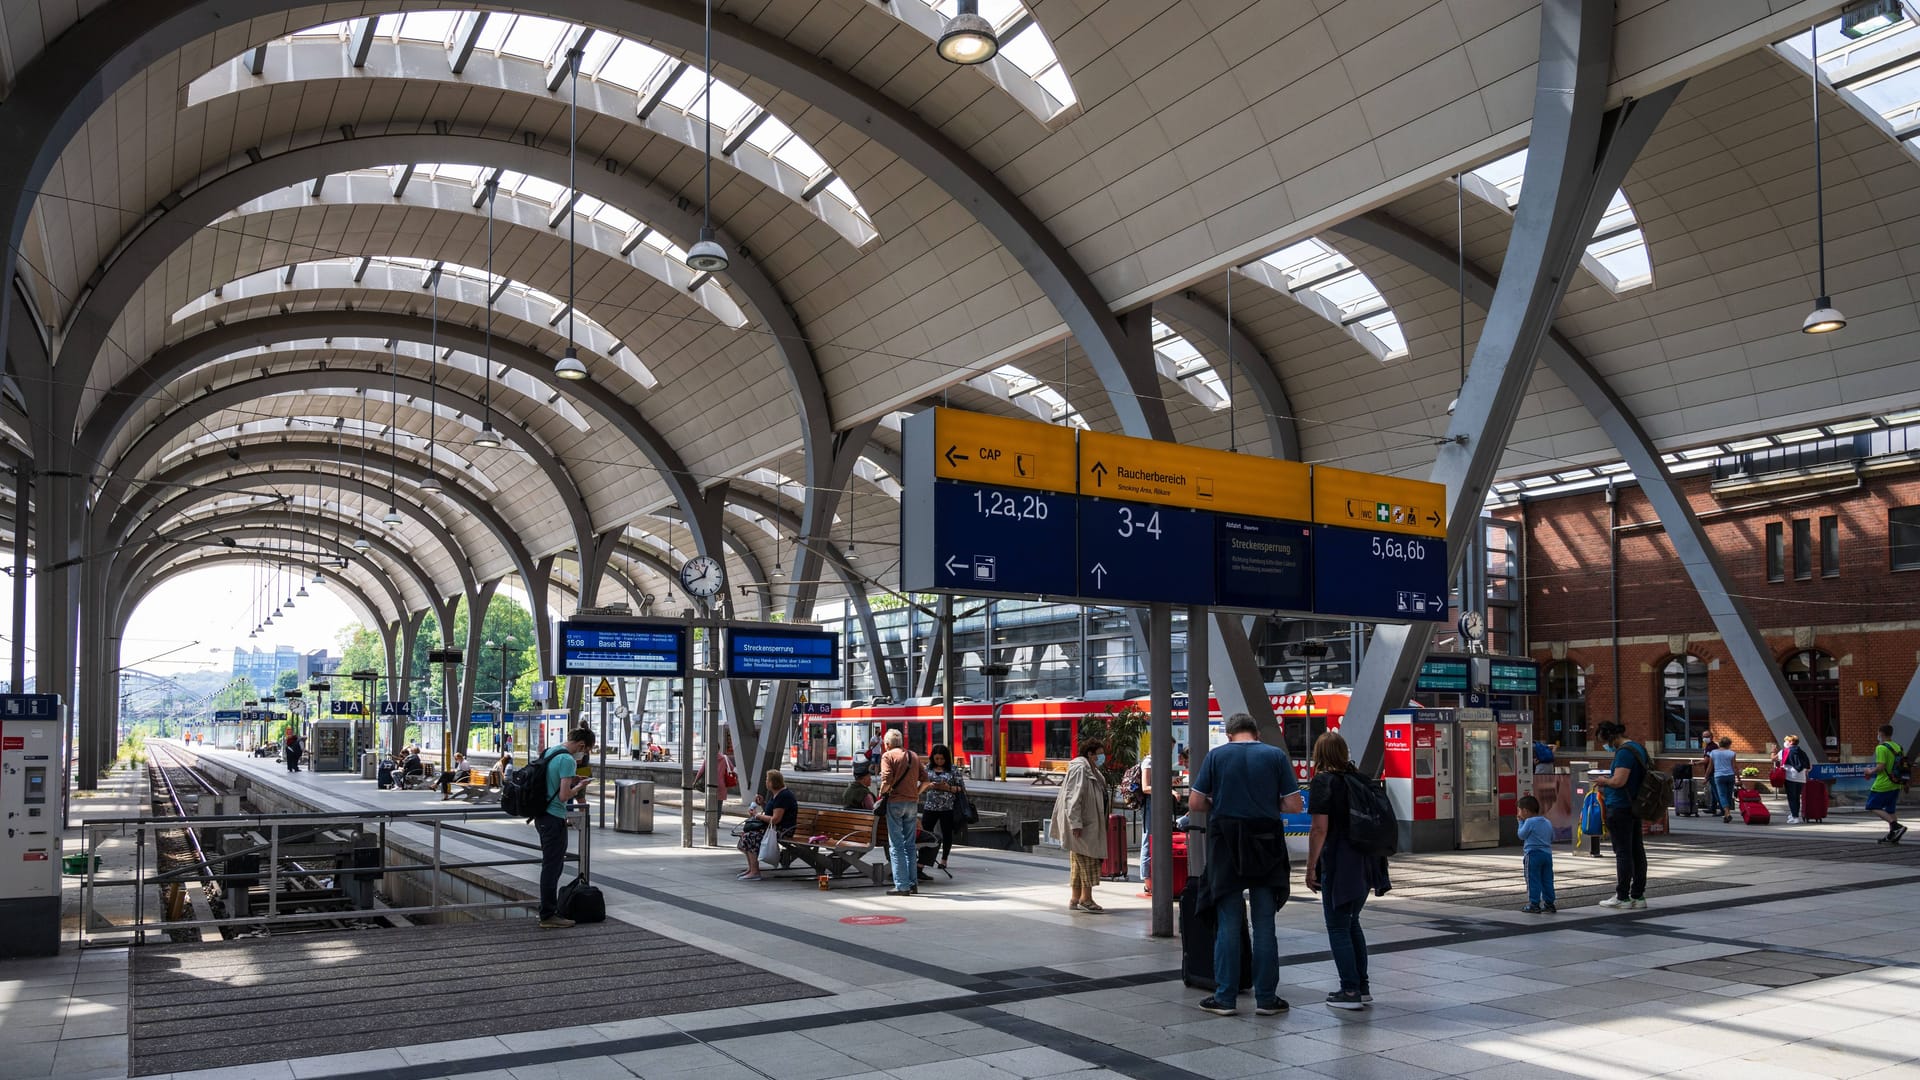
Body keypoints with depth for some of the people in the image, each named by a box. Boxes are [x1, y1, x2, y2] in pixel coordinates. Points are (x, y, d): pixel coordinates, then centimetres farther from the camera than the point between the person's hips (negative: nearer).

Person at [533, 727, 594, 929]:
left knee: (551, 865, 18)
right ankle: (548, 916, 3)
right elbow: (564, 796, -23)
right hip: (554, 818, -10)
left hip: (543, 816, 10)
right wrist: (579, 786, -6)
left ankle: (549, 910, 25)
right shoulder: (567, 760, -19)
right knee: (552, 866, -2)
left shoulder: (549, 752, 11)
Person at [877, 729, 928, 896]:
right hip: (913, 803, 5)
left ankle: (902, 886, -4)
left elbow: (887, 780, -16)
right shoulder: (914, 756, 13)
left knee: (896, 845, -1)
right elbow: (925, 779, 8)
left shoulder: (888, 756, -4)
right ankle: (913, 883, 14)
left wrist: (882, 794, 0)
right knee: (909, 845, 14)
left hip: (895, 802, -5)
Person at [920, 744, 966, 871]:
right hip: (929, 807, 1)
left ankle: (944, 859, 19)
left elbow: (962, 789, 1)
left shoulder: (953, 770, 0)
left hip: (948, 807, -1)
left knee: (947, 833, 6)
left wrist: (948, 788, -14)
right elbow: (921, 788, 12)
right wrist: (929, 786, -10)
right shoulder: (927, 769, 6)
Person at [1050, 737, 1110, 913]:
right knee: (1088, 859, -8)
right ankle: (1086, 898, -3)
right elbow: (1073, 798, -21)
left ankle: (1075, 899, 16)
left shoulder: (1092, 770, 19)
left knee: (1079, 862, 12)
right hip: (1082, 826, -10)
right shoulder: (1079, 769, -14)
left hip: (1089, 824, 10)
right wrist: (1076, 823, -25)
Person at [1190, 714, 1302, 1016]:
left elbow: (1195, 803, -2)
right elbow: (1294, 806, -3)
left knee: (1228, 925, 6)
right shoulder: (1276, 755, 0)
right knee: (1264, 925, 8)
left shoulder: (1216, 755, 0)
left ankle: (1224, 998, 9)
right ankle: (1266, 999, 13)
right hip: (1265, 847, 0)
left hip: (1226, 847, 0)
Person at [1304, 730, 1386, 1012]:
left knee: (1338, 928, 1)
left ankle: (1350, 991, 1)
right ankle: (1362, 986, 22)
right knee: (1352, 923, 19)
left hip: (1338, 865, -7)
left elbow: (1320, 828, -15)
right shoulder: (1359, 780, 11)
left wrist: (1311, 867, -10)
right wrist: (1377, 867, 24)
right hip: (1364, 863, 7)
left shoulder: (1324, 782, -10)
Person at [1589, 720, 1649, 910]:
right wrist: (1608, 781, 16)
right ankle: (1638, 895, 16)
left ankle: (1622, 897, 0)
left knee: (1623, 853, -5)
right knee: (1637, 850, 11)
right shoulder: (1637, 748, 14)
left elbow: (1619, 781, -25)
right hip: (1634, 807, 10)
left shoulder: (1624, 752, -18)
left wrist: (1604, 781, -6)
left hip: (1620, 808, -10)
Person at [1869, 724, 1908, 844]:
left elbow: (1880, 766, -22)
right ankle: (1891, 835, 15)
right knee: (1891, 810, 15)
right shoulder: (1898, 747, 9)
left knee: (1873, 807, -1)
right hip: (1895, 785, 8)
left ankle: (1896, 826, -15)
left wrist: (1870, 772, -5)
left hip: (1882, 785, -8)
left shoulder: (1881, 748, -16)